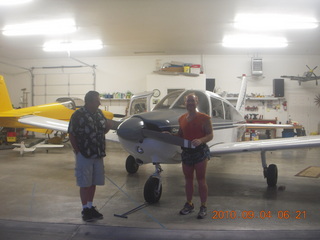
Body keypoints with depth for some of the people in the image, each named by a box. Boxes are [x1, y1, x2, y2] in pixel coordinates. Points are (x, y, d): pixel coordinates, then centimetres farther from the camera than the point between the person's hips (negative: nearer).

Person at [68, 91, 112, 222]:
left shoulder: (99, 113, 7)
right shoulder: (78, 115, -13)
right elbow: (71, 135, -10)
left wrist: (108, 126, 0)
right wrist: (77, 151, -11)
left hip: (98, 155, 6)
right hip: (84, 155, -6)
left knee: (93, 183, 14)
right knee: (84, 184, 3)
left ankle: (90, 207, 27)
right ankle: (85, 209, 16)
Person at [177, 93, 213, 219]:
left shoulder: (204, 118, -6)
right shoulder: (182, 119, 10)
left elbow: (210, 135, -9)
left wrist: (200, 140, -28)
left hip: (200, 151, -5)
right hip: (186, 151, 5)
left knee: (201, 180, 0)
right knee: (188, 179, 13)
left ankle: (203, 206, 9)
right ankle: (189, 204, 25)